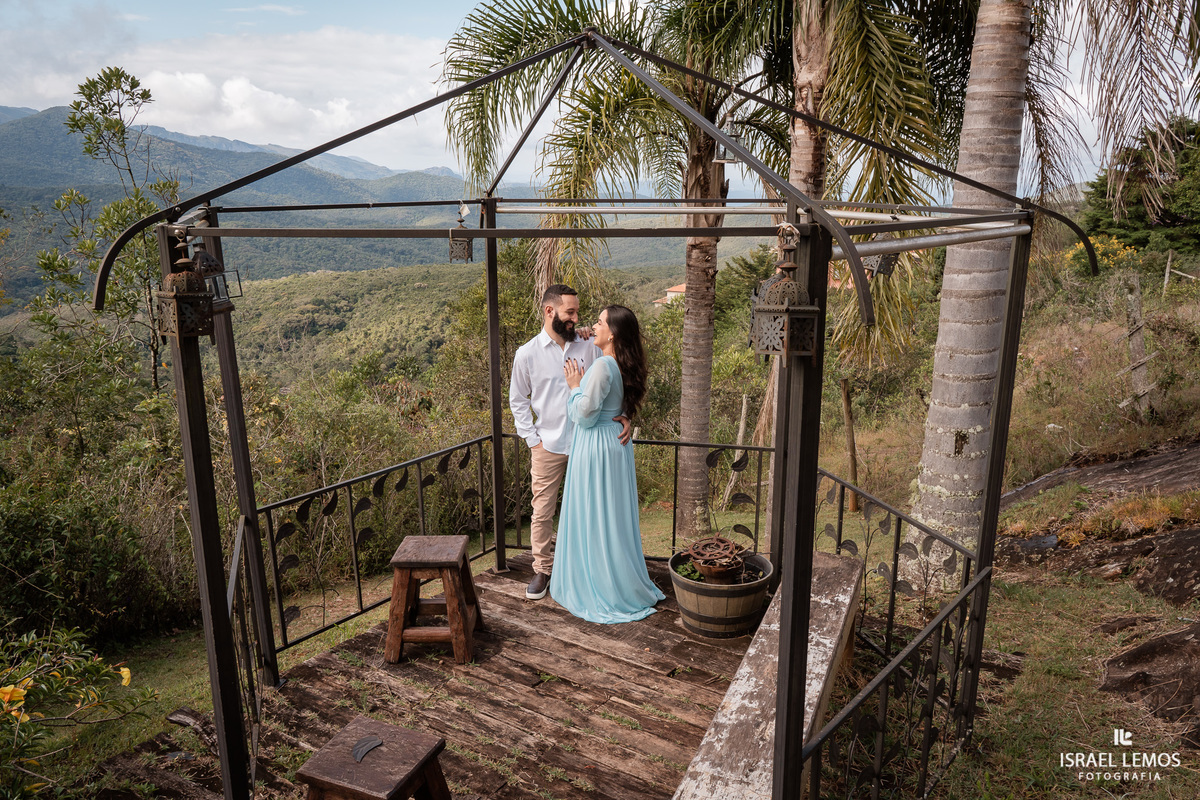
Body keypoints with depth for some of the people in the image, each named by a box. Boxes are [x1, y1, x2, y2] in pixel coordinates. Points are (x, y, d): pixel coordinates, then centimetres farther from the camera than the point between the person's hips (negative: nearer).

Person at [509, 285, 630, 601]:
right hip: (548, 447, -1)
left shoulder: (588, 347, -1)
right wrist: (533, 440, -2)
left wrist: (623, 415, -14)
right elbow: (518, 400, 4)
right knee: (542, 512, 6)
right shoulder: (527, 353, -4)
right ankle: (542, 569, 24)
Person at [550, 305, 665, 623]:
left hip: (596, 449, -9)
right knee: (614, 517, 18)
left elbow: (584, 415, -22)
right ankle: (625, 584, 30)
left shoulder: (603, 366, -22)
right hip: (615, 444, 9)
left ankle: (605, 592, 15)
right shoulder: (621, 366, 6)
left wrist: (575, 386, -6)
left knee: (596, 518, 3)